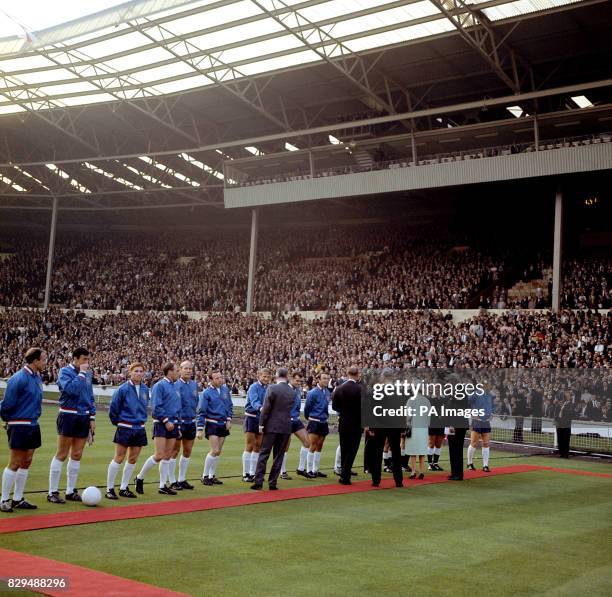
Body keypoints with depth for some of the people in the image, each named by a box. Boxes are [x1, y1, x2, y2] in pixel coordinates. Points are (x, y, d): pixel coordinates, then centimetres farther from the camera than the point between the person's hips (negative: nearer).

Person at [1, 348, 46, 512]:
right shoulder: (19, 378, -17)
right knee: (14, 464, -3)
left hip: (33, 425, 8)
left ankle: (18, 499, 20)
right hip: (19, 427, -8)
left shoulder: (37, 377, 9)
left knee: (26, 463, 11)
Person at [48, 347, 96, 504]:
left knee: (77, 455, 8)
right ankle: (52, 492, 4)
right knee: (62, 455, -3)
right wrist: (82, 373, -16)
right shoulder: (65, 371, -7)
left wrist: (92, 417, 12)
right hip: (68, 416, -6)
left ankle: (70, 491, 17)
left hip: (83, 417, 6)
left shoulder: (88, 373, 11)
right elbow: (72, 389, -25)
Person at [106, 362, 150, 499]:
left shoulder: (145, 389, 3)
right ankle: (109, 489, 5)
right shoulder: (123, 389, -12)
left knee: (133, 459, 8)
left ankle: (124, 488, 20)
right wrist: (118, 422, 4)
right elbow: (113, 409, -5)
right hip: (125, 429, -5)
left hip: (139, 429, 5)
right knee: (119, 458, -4)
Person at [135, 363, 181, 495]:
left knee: (167, 456, 7)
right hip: (161, 424, -7)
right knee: (159, 455, -12)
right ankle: (140, 478, 6)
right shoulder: (159, 385, -8)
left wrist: (178, 426, 17)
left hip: (173, 424, 7)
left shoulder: (174, 387, 15)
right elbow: (156, 406, -15)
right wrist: (166, 421, -19)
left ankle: (162, 486, 12)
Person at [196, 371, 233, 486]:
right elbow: (201, 412, -9)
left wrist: (229, 420, 3)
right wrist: (200, 429, -13)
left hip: (223, 424, 5)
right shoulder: (206, 393, -10)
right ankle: (205, 476, 1)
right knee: (215, 451, -12)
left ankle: (212, 476, 19)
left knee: (218, 452, 9)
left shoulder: (225, 389, 6)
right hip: (212, 424, -5)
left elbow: (230, 406, 15)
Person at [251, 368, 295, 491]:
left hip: (271, 426, -3)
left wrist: (261, 424, -5)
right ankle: (272, 483, 9)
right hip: (286, 427, 3)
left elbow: (266, 408, -11)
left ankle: (258, 481, -1)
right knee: (279, 456, 8)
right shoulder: (293, 392, 5)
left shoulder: (272, 388, -9)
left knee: (264, 454, 3)